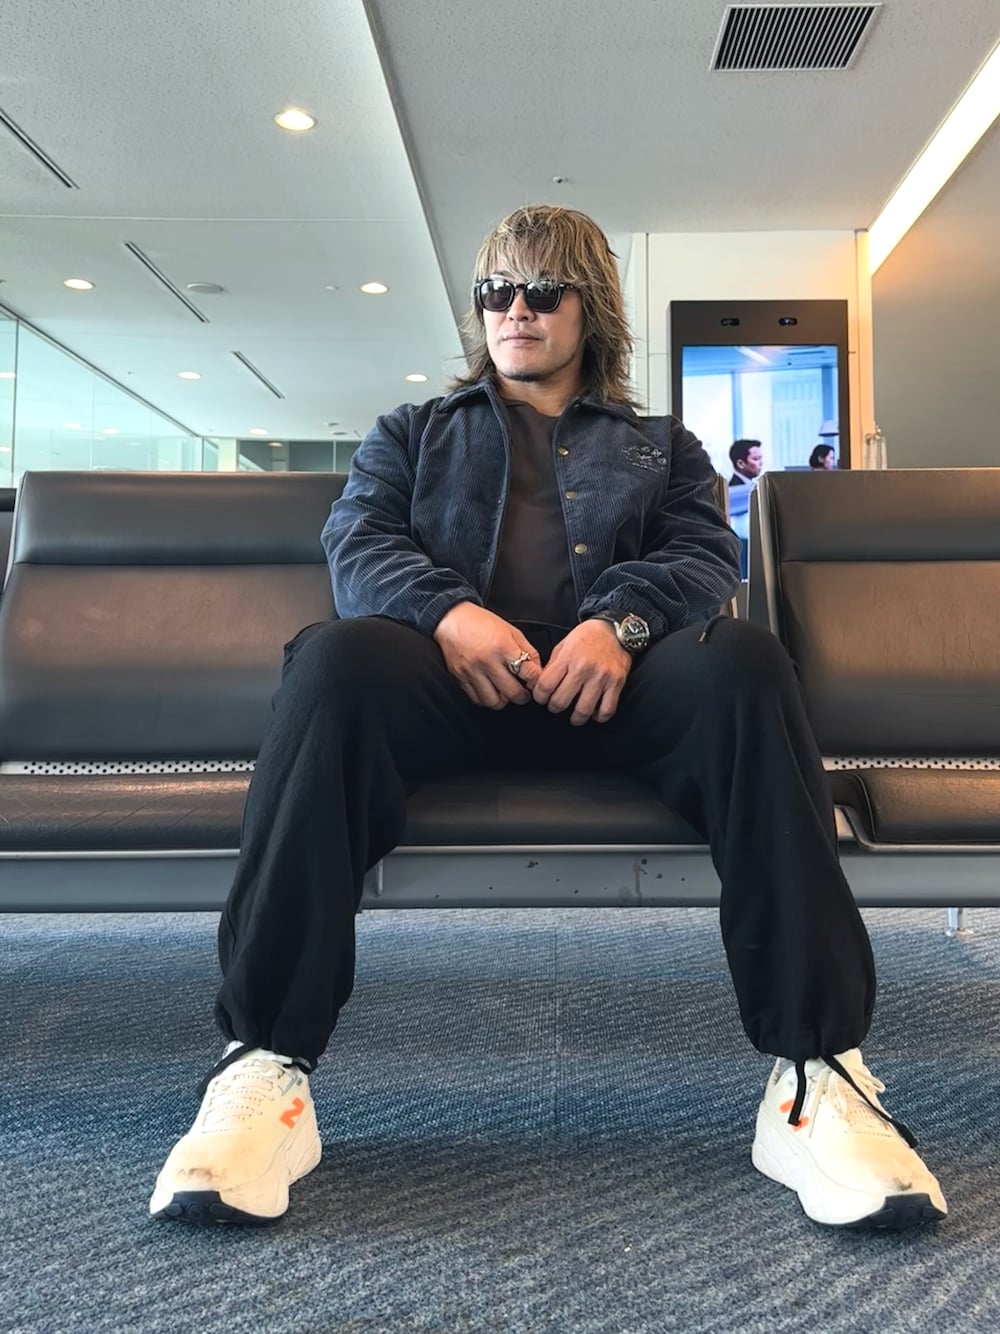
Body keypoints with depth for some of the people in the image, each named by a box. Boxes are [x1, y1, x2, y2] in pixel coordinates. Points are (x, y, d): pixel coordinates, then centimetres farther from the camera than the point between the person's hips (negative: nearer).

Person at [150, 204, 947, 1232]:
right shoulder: (413, 433, 31)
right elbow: (357, 536, 11)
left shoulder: (661, 444, 31)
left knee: (741, 660, -32)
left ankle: (813, 1070, -30)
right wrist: (447, 610, -14)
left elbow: (706, 553, 12)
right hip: (452, 669, 0)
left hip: (609, 677, 1)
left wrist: (622, 619, -14)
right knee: (336, 655, -33)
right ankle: (264, 1069, -33)